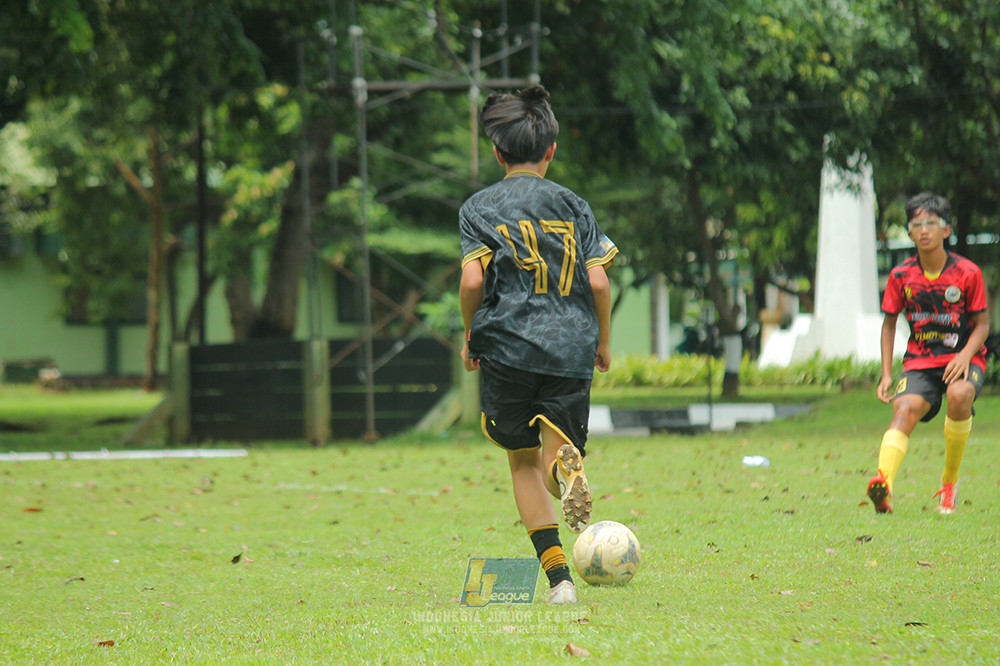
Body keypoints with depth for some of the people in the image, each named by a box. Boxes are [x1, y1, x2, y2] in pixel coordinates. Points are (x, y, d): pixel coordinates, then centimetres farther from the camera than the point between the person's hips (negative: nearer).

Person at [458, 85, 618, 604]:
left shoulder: (479, 208, 5)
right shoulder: (574, 207, 9)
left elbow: (472, 281, -7)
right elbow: (598, 282, 2)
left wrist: (469, 335, 10)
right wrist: (603, 342, 16)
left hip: (506, 347, -1)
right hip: (571, 348, 1)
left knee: (523, 462, 12)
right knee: (552, 457, 6)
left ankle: (557, 574, -3)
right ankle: (566, 464, -34)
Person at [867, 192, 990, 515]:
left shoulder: (967, 273, -5)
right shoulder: (901, 276, 0)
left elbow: (982, 323, 1)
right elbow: (889, 321, 12)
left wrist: (965, 354, -19)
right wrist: (886, 374, 3)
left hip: (963, 359, -2)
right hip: (920, 362, 2)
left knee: (959, 395, -34)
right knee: (905, 408, -27)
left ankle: (950, 482, -14)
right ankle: (884, 483, -50)